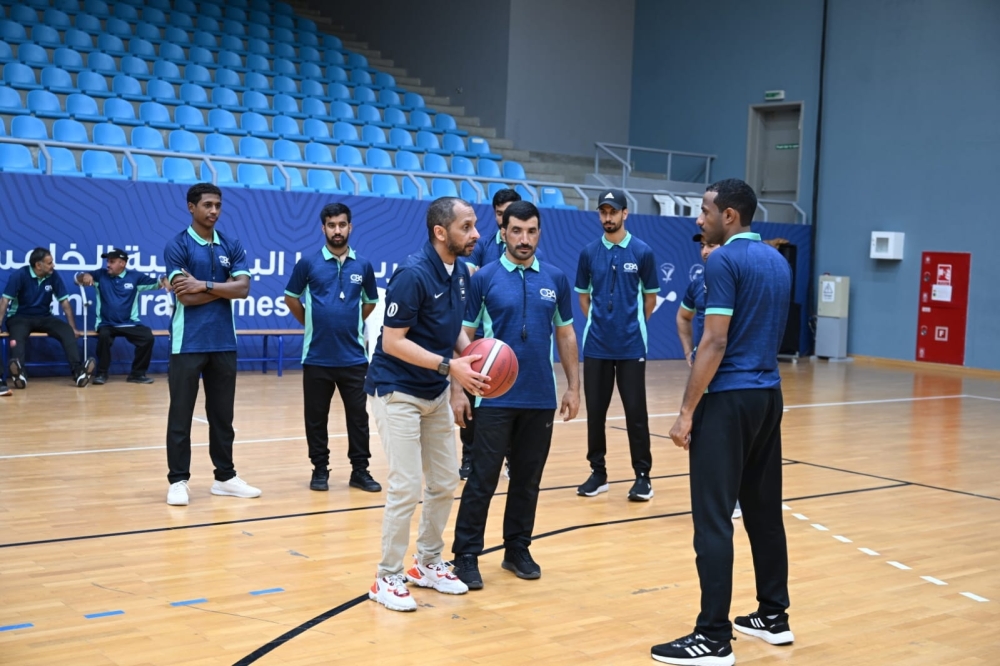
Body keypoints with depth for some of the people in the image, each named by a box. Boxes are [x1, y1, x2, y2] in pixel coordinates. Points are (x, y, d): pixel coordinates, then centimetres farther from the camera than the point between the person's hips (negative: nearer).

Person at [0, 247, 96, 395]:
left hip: (43, 317, 3)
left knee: (67, 331, -25)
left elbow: (65, 302, 3)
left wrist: (73, 327, -1)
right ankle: (18, 372, -61)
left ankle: (78, 371, -39)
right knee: (18, 335, -38)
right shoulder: (19, 275, -12)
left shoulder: (54, 276, -3)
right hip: (19, 317, -3)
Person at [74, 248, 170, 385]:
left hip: (130, 324, 1)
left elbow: (155, 283, 3)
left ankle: (137, 373, -5)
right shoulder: (100, 275, 6)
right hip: (106, 324, -1)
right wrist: (85, 276, -17)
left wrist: (164, 280, -21)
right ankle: (101, 373, -13)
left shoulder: (135, 276, 6)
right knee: (103, 336, -34)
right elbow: (77, 279, 7)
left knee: (148, 337, -24)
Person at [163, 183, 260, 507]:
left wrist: (205, 285, -14)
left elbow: (243, 288, -4)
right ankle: (178, 480, 8)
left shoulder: (232, 246, 9)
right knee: (181, 414, 1)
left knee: (222, 413, 11)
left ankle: (225, 476, 20)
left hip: (224, 342, 5)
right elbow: (186, 296, -14)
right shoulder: (177, 246, -5)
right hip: (188, 343, -4)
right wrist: (224, 288, -6)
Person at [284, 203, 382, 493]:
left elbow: (371, 302, 17)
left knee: (358, 416, 4)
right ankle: (320, 469, 18)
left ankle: (360, 470, 14)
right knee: (316, 417, 6)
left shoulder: (363, 265, 3)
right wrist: (313, 324, 9)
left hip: (354, 357, 1)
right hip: (317, 357, -1)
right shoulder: (308, 263, -3)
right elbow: (291, 298, 8)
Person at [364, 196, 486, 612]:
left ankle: (428, 564, 28)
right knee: (407, 486, -8)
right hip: (397, 391, -8)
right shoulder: (413, 274, -22)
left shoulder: (461, 273, 2)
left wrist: (473, 357, -8)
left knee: (445, 482, 12)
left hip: (436, 393, 8)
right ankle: (387, 579, 6)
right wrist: (448, 365, -27)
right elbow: (392, 342, -22)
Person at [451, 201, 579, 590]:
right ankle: (466, 555, 7)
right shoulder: (483, 278, -2)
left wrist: (573, 387, 6)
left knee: (527, 479, 10)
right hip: (496, 397, -3)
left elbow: (566, 335, 12)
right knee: (483, 479, -2)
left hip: (541, 398, 3)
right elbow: (465, 335, -1)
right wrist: (458, 388, -7)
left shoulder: (556, 279, 6)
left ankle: (517, 550, 23)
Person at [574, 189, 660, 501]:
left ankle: (642, 476, 10)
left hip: (631, 346, -2)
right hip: (596, 346, 2)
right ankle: (598, 472, 18)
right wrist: (597, 321, 8)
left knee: (635, 412, 0)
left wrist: (631, 324, 9)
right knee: (595, 411, 6)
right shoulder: (589, 253, 4)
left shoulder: (642, 252, -2)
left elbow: (650, 297, 6)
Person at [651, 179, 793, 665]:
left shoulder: (723, 262, -12)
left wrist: (687, 412, -15)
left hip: (728, 399, -9)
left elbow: (715, 342, -17)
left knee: (713, 518, -6)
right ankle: (773, 616, 23)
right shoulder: (777, 262, 14)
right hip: (768, 395, 9)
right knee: (764, 510, 15)